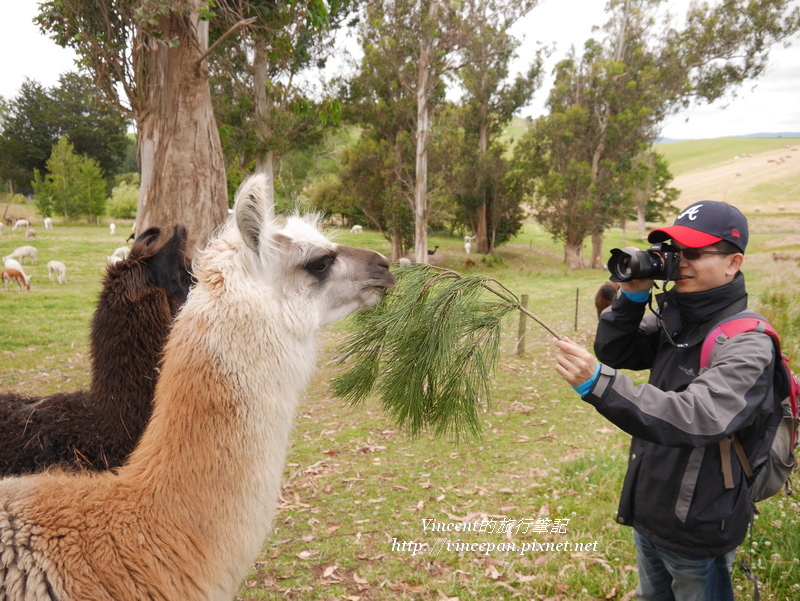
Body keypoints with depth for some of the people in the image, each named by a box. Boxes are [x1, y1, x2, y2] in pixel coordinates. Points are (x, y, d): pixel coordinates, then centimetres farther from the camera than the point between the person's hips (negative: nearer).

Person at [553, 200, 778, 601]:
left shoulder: (746, 346, -24)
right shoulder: (673, 319, -1)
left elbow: (695, 418, -37)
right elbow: (615, 352, 3)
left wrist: (598, 383, -48)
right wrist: (632, 296, -14)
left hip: (697, 533, -7)